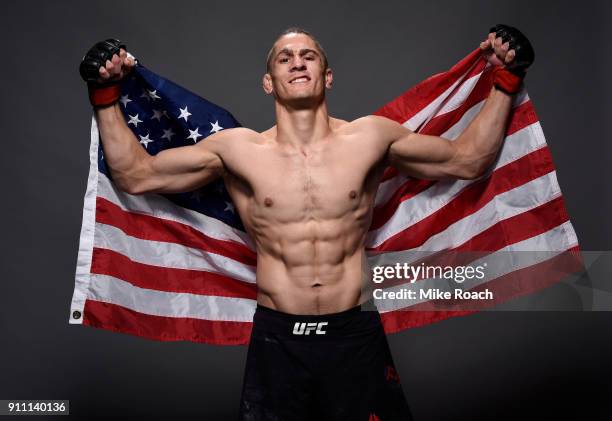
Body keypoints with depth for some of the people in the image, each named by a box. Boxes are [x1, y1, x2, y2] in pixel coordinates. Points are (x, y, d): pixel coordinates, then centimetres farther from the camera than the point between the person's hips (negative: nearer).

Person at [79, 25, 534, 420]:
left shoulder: (371, 137, -2)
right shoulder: (238, 148, -3)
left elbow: (468, 158, 7)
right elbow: (135, 175, 4)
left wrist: (505, 83, 2)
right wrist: (106, 97, -2)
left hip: (356, 333, 1)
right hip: (277, 339, 0)